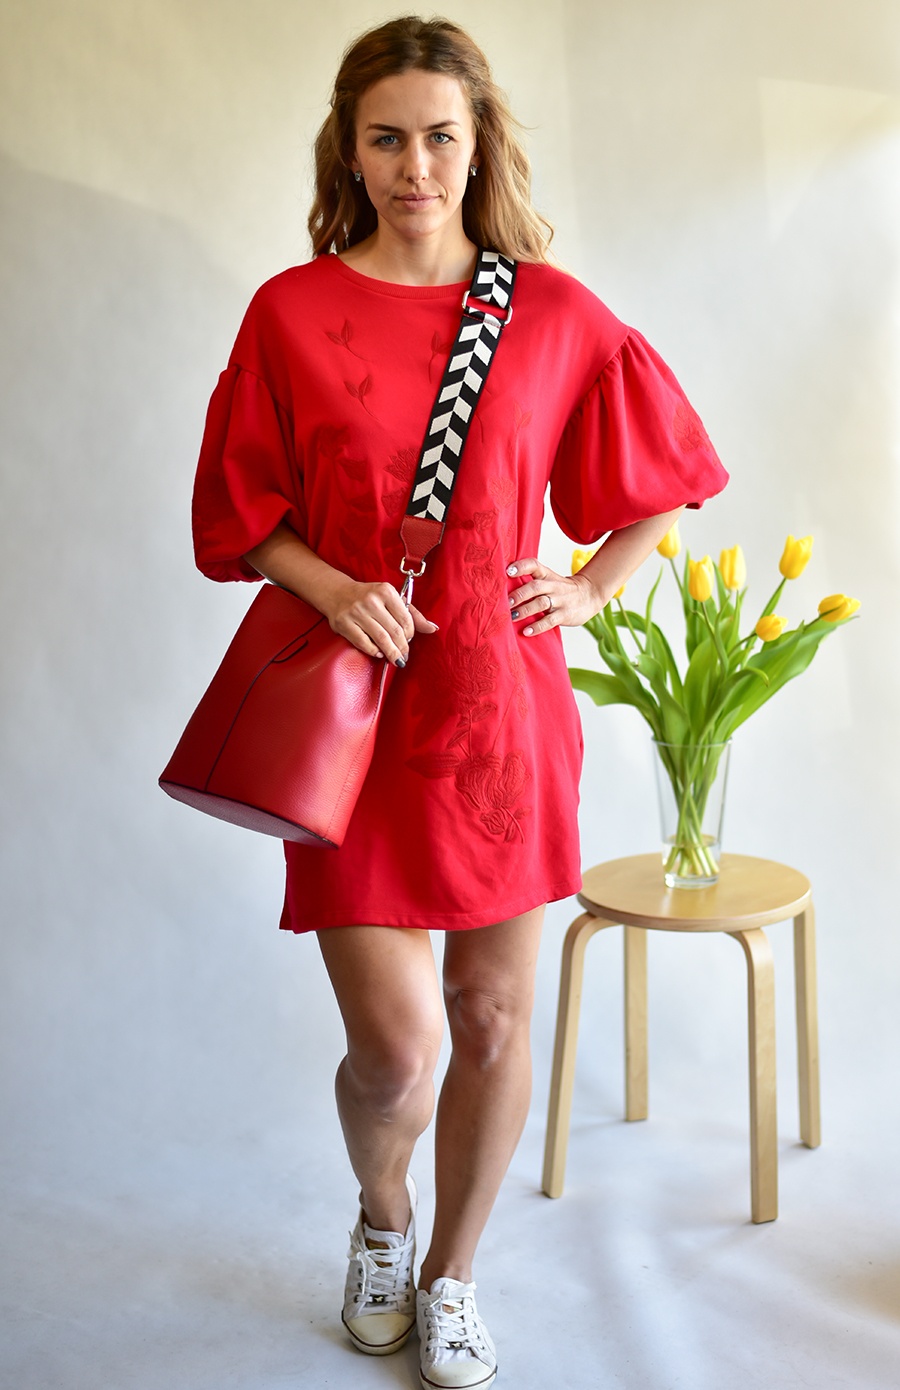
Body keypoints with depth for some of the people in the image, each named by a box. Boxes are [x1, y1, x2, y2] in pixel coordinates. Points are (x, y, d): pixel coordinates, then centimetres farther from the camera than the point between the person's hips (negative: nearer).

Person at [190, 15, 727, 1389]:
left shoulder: (554, 313, 3)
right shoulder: (292, 313, 0)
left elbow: (658, 476, 15)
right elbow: (242, 515, 4)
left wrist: (594, 590, 3)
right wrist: (330, 588, -14)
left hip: (505, 707, 2)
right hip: (356, 710, -1)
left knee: (494, 1020, 9)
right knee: (394, 1051, -3)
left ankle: (452, 1277, 36)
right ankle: (380, 1220, 35)